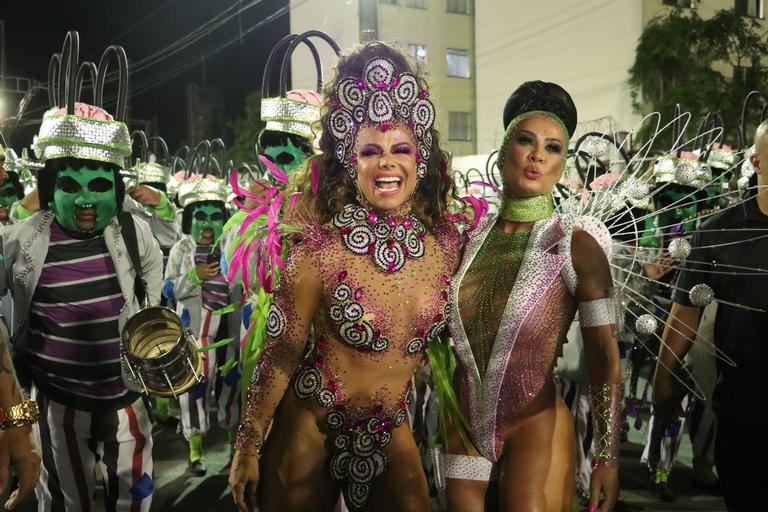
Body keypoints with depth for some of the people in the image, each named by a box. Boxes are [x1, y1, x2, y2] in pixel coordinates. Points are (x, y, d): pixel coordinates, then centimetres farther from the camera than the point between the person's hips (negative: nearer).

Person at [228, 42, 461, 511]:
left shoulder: (446, 240, -8)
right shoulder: (321, 247, -20)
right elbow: (282, 352, -13)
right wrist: (248, 448, -7)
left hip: (391, 430, 4)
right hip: (311, 428, -3)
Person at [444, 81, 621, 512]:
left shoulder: (575, 244, -10)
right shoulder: (471, 236, 1)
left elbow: (604, 359, -10)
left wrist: (608, 459, -13)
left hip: (536, 428, -4)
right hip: (465, 428, 4)